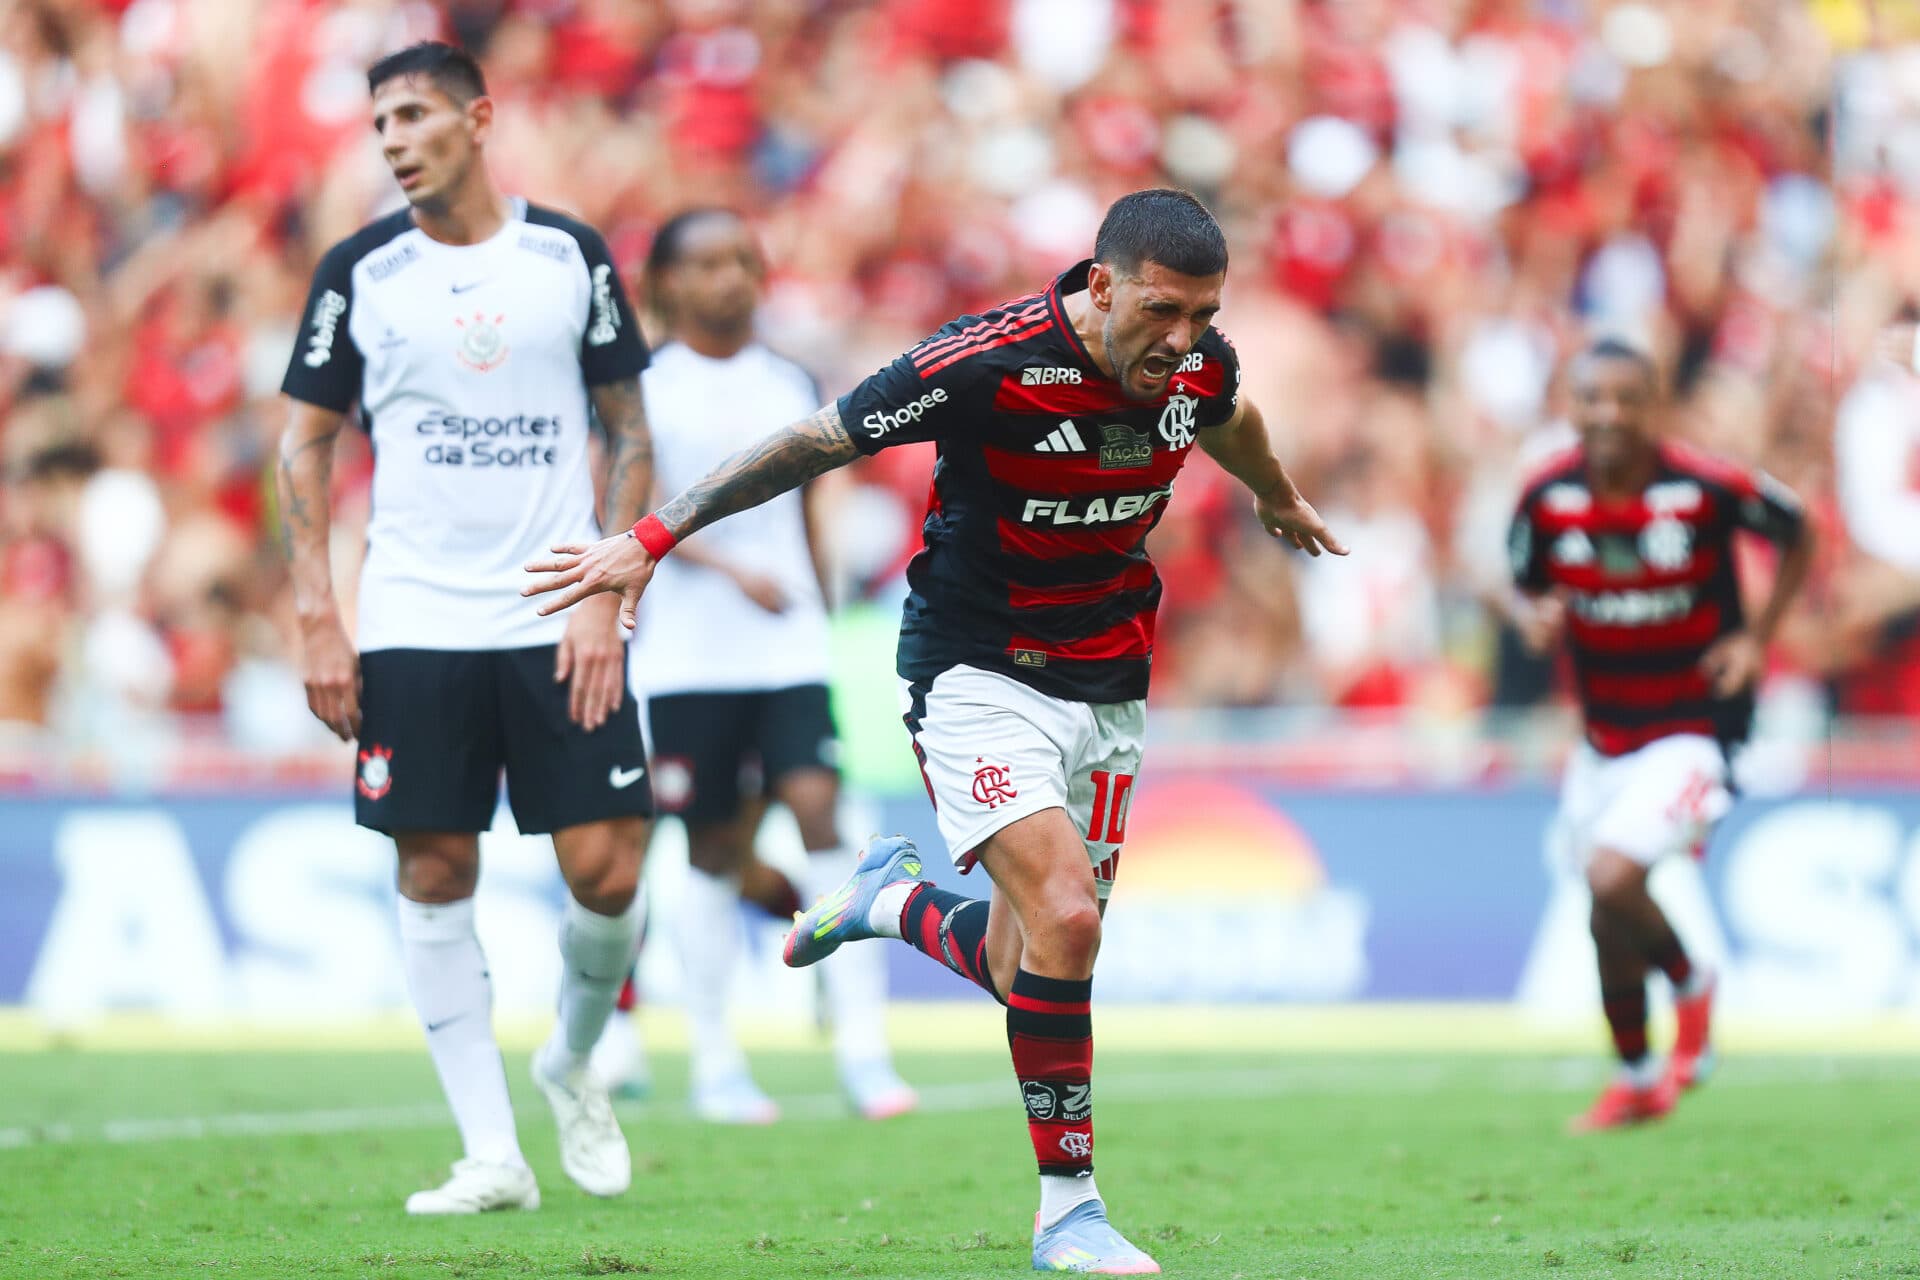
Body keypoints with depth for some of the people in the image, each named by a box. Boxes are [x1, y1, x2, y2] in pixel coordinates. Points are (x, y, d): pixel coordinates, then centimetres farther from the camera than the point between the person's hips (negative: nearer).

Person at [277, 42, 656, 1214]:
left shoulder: (572, 257, 3)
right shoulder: (360, 272, 3)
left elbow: (628, 434, 7)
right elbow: (307, 443, 7)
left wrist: (605, 600, -3)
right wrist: (319, 621, -2)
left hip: (558, 623, 0)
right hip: (414, 624, 0)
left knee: (606, 871, -5)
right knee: (436, 874, -2)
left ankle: (573, 1064, 24)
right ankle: (492, 1152, 4)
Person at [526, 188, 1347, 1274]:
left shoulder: (1202, 362, -7)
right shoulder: (991, 361, -25)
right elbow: (815, 443, -17)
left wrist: (1281, 501, 40)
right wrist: (652, 539, -16)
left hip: (1109, 685, 6)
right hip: (979, 673, -6)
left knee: (1029, 973, 7)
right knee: (1065, 916, -23)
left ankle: (900, 899, 40)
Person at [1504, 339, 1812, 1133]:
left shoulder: (1707, 490, -17)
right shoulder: (1548, 497, -8)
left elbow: (1796, 531, 1)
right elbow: (1523, 586, 9)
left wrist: (1758, 638, -7)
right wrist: (1534, 621, -16)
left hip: (1695, 730, -5)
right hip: (1605, 735, 5)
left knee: (1612, 880, -24)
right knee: (1608, 927, 15)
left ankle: (1691, 985, 6)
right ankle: (1636, 1081, 38)